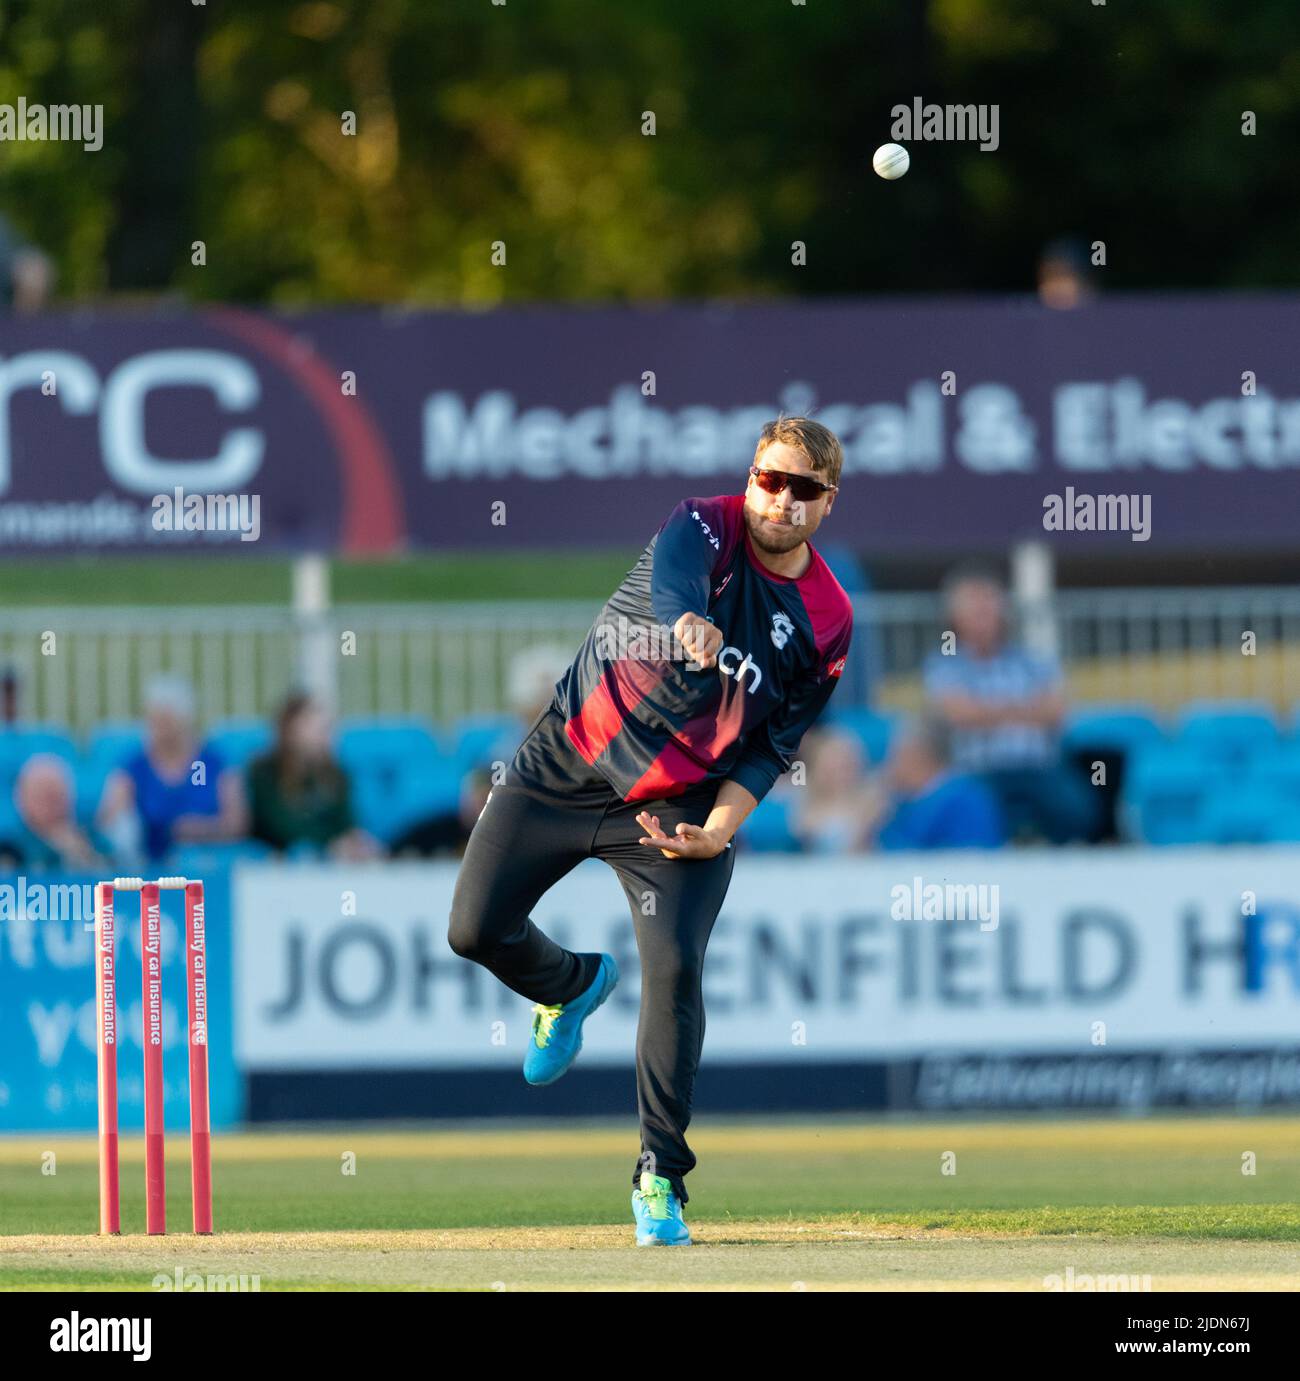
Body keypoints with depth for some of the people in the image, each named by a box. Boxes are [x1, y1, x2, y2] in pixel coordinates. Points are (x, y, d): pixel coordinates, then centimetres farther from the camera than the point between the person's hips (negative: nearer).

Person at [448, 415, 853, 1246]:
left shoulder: (828, 623, -5)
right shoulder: (706, 528, -13)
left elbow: (772, 748, -1)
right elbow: (672, 584, -38)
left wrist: (719, 829, -17)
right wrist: (688, 628, -62)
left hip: (678, 801, 0)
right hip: (568, 764, 0)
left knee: (676, 967, -17)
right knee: (477, 930, -4)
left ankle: (660, 1177, -6)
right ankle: (572, 988, 32)